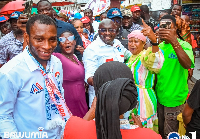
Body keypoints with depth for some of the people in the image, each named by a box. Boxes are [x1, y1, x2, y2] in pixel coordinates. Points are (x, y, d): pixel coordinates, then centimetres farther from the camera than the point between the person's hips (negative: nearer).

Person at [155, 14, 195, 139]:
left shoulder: (184, 45, -11)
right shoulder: (160, 46, 7)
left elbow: (187, 64, -35)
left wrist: (174, 41, -42)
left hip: (174, 98, -6)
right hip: (159, 96, 6)